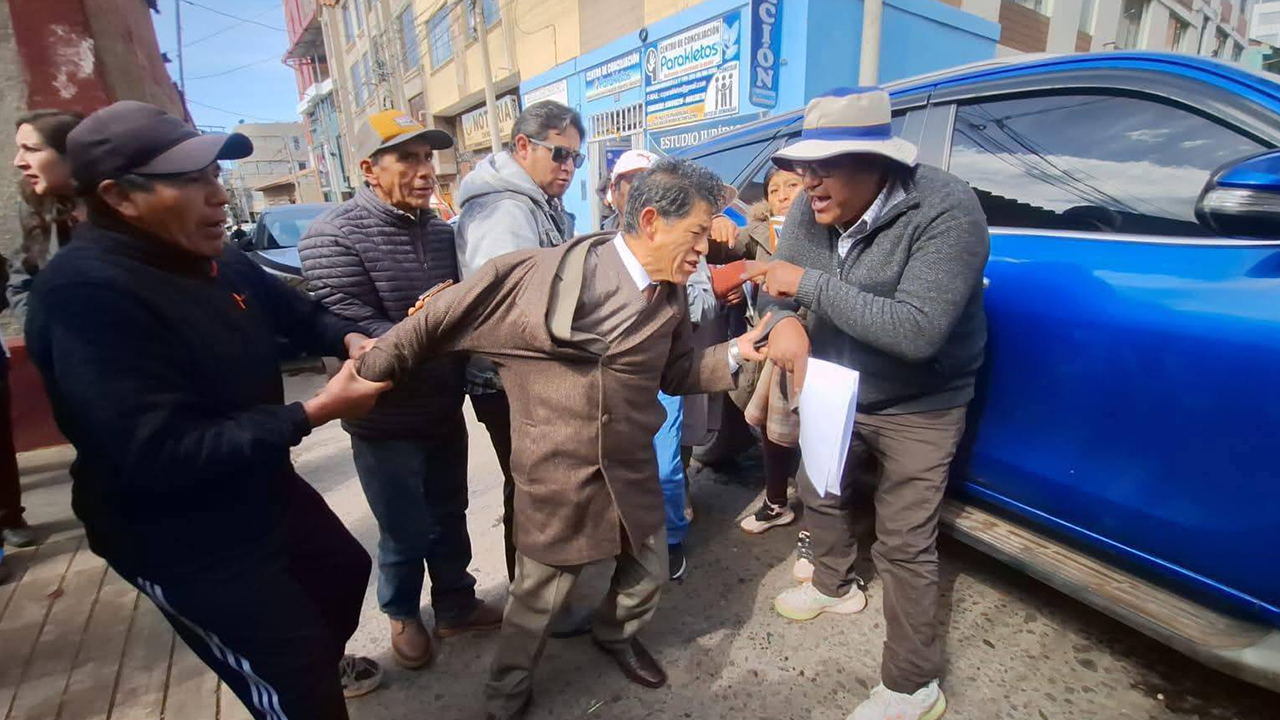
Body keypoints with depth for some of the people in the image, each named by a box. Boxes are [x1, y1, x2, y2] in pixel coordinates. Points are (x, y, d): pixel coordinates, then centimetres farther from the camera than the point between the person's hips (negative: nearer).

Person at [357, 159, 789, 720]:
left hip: (632, 472, 5)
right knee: (538, 595, 15)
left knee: (649, 573, 22)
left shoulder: (669, 299, -1)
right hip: (555, 475, -4)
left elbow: (677, 374, 11)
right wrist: (369, 370, -2)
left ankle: (615, 633, 56)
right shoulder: (547, 273, -19)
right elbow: (442, 318, -11)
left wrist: (735, 353, -4)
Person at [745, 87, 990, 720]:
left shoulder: (946, 210, -29)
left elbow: (916, 332, -38)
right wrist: (786, 323, -29)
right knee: (818, 495, 22)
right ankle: (835, 587, 53)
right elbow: (777, 285, -4)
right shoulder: (811, 209, -10)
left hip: (918, 411, -6)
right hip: (838, 396, 7)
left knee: (903, 545, 2)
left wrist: (809, 283, -36)